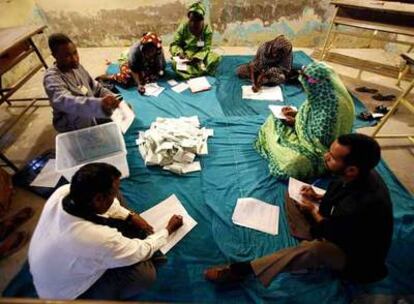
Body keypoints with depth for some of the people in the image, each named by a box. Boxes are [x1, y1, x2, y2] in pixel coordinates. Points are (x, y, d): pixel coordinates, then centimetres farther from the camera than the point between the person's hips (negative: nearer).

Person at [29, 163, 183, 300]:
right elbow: (142, 251, -23)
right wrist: (169, 229, -7)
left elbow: (104, 203, -3)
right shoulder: (100, 238, -44)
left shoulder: (64, 191, -25)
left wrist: (131, 216, -7)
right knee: (146, 272, -17)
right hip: (65, 294, -6)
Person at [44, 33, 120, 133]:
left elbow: (95, 87, 14)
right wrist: (100, 104, -60)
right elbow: (64, 102, -43)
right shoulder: (52, 77, -22)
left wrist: (111, 97, -7)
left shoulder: (76, 66, 2)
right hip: (75, 130, -7)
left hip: (93, 116, 7)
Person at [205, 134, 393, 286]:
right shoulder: (359, 175, -16)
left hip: (355, 255, -7)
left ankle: (242, 270, -31)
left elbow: (333, 235, -23)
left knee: (316, 249, -41)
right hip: (338, 227, 8)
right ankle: (314, 241, -7)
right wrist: (318, 198, -9)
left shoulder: (364, 205, -39)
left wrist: (313, 211, -9)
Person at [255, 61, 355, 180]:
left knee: (292, 161, -26)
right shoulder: (321, 94, -8)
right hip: (312, 135, 9)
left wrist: (297, 123, -22)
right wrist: (296, 114, -6)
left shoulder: (333, 106, -35)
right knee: (275, 121, 8)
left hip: (321, 149, -8)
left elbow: (322, 139, -30)